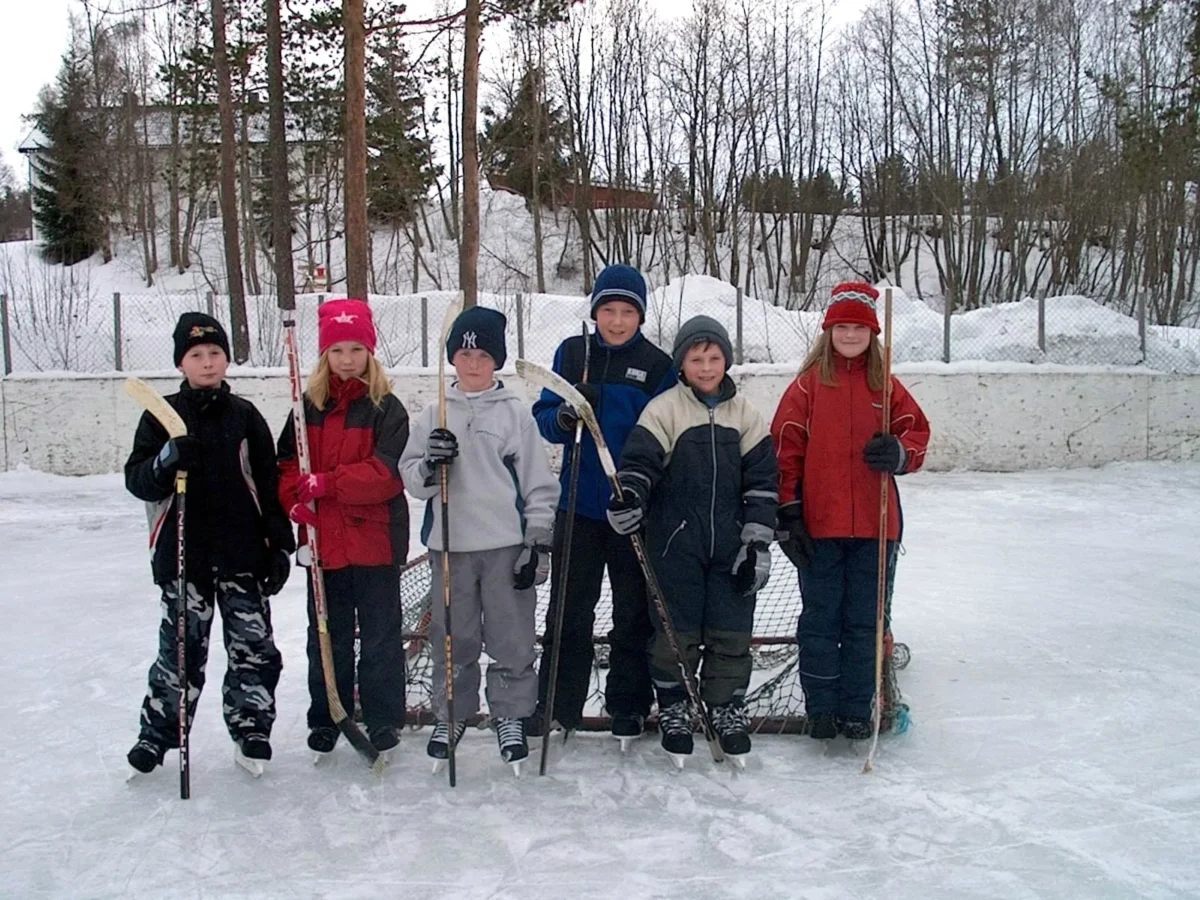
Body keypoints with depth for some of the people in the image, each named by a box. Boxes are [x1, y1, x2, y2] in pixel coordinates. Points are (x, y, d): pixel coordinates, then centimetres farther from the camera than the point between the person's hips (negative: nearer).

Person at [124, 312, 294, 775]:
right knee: (181, 647, 4)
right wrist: (166, 459, -23)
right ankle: (158, 731, 20)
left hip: (243, 551, 1)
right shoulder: (162, 416, 3)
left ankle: (252, 727, 18)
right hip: (183, 552, -1)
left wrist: (280, 543, 3)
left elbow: (270, 483, 7)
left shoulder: (244, 415, 6)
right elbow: (137, 479, -2)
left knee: (254, 644, 4)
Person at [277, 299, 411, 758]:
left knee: (380, 634, 7)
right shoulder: (309, 406, 6)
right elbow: (286, 463, 8)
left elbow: (386, 472, -16)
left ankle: (383, 719, 20)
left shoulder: (386, 409, -6)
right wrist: (296, 500, -12)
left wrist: (328, 483, -23)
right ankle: (326, 717, 28)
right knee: (327, 634, 15)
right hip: (323, 540, 4)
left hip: (376, 539, -4)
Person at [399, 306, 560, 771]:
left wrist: (538, 542, -3)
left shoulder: (515, 412, 1)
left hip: (508, 545, -1)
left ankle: (511, 715, 21)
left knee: (512, 638, 5)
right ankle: (450, 714, 26)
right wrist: (429, 466, -17)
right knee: (452, 638, 10)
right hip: (450, 544, 2)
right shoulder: (435, 413, 6)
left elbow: (539, 483, 2)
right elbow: (411, 477, 5)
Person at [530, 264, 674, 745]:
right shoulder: (572, 353, 3)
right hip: (579, 504, 1)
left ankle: (629, 705, 25)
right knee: (569, 610, 8)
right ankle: (556, 705, 20)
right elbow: (543, 417, 3)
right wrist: (565, 417, -20)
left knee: (635, 612, 11)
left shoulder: (657, 364, -2)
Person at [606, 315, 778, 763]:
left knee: (732, 630, 6)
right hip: (675, 541, -2)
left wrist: (757, 542, 2)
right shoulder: (664, 409, -2)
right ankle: (673, 708, 22)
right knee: (677, 629, 4)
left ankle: (728, 708, 24)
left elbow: (761, 480, 7)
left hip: (730, 544, 3)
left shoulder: (745, 413, 7)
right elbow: (639, 459, -11)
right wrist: (628, 495, -32)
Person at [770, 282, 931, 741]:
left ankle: (857, 709, 21)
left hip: (874, 526, 2)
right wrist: (788, 514, -6)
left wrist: (899, 453, -16)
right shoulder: (808, 385, 0)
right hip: (818, 526, -2)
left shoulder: (887, 387, 7)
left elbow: (917, 435, 9)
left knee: (864, 620, 10)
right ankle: (821, 708, 17)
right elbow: (785, 450, -2)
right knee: (820, 618, 6)